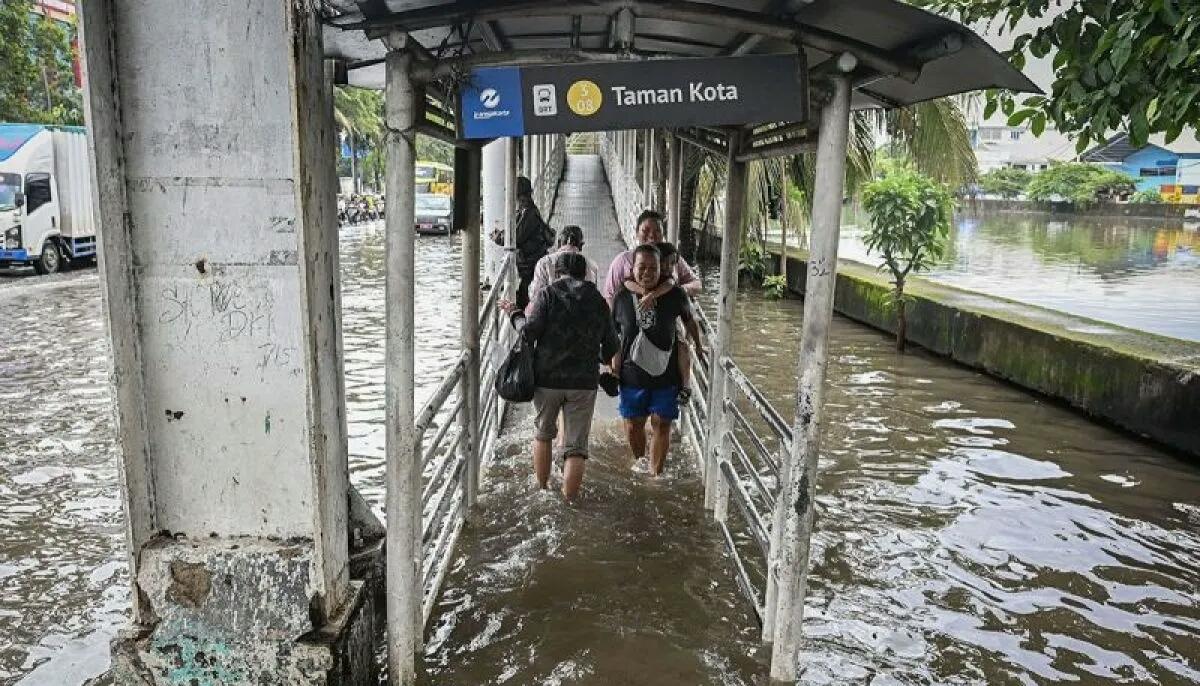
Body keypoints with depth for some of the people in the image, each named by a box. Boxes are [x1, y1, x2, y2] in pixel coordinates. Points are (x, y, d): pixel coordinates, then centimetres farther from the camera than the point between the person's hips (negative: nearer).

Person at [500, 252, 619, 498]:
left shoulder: (547, 294, -3)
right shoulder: (598, 300, 6)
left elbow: (529, 333, -12)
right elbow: (611, 346, 7)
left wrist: (514, 313, 5)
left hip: (547, 378, -1)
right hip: (585, 381, 1)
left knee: (543, 433, 21)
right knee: (576, 445, 4)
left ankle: (542, 490, 29)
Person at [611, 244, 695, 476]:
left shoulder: (674, 295, -10)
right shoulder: (622, 297, -7)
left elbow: (689, 320, 10)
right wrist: (614, 367, 6)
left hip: (666, 374, -1)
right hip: (632, 374, 1)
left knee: (661, 424, 4)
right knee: (633, 424, 12)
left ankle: (654, 473, 18)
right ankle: (639, 466, 38)